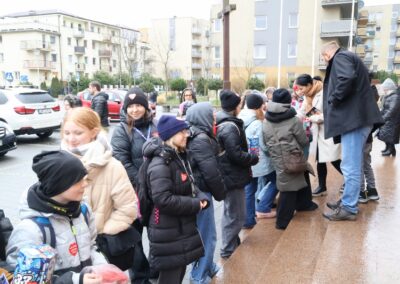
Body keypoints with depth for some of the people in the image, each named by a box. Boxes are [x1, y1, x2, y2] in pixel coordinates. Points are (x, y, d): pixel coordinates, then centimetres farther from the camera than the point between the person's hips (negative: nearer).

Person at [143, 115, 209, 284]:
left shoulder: (179, 156, 8)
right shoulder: (160, 164, -22)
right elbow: (163, 199, -29)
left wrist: (201, 197, -5)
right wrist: (195, 205, -20)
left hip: (183, 227, 9)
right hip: (168, 233, -9)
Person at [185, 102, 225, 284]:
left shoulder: (192, 137, 8)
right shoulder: (201, 140, -22)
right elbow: (211, 172, -22)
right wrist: (221, 193, -8)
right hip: (201, 193, -10)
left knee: (201, 232, 22)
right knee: (206, 235, 5)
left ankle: (208, 267, 40)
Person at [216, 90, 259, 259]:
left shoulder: (221, 123, 10)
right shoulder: (230, 126, -21)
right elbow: (236, 154, -24)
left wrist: (249, 156, 10)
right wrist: (254, 158, -9)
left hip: (228, 175, 10)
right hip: (233, 177, -10)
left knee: (231, 213, 23)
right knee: (236, 216, 2)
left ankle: (233, 244, 38)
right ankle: (228, 251, 13)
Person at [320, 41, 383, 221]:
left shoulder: (340, 57, -4)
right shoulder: (350, 58, 25)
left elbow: (347, 78, -24)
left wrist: (333, 100, -12)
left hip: (353, 118, -11)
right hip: (358, 117, 11)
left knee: (351, 167, -5)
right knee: (351, 166, 17)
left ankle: (349, 208, 2)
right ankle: (348, 201, 26)